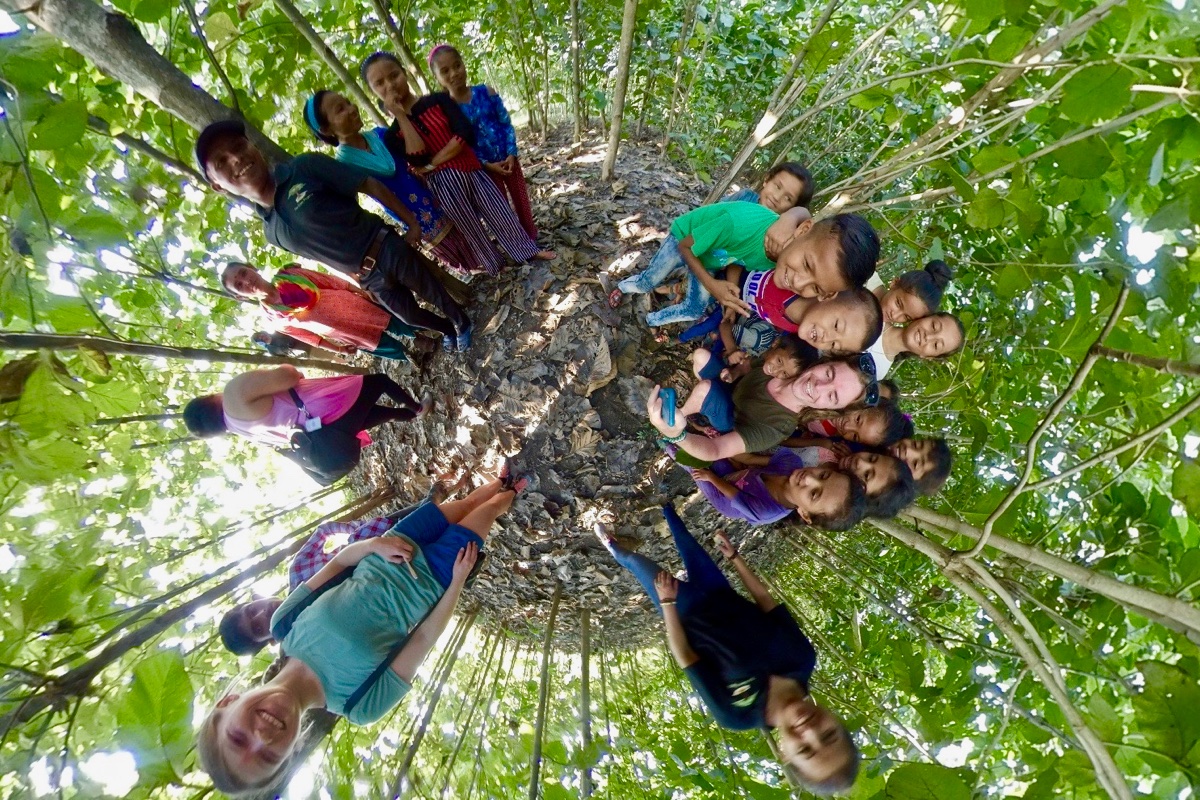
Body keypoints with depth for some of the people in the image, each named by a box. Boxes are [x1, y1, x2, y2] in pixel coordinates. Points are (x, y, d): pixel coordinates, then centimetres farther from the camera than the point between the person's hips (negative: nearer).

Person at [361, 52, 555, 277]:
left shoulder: (439, 100, -2)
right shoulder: (394, 132, 0)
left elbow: (465, 135, -12)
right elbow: (418, 160, -17)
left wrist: (431, 164, -15)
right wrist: (401, 117, -15)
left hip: (472, 172, 1)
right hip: (444, 185, 0)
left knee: (502, 214, 11)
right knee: (472, 230, 11)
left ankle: (528, 250, 30)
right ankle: (494, 267, 31)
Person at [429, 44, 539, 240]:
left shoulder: (486, 92, -5)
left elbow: (506, 124, -2)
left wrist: (511, 153, -13)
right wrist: (487, 165, -16)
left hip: (507, 159, 2)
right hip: (484, 168, -2)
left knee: (522, 202, 12)